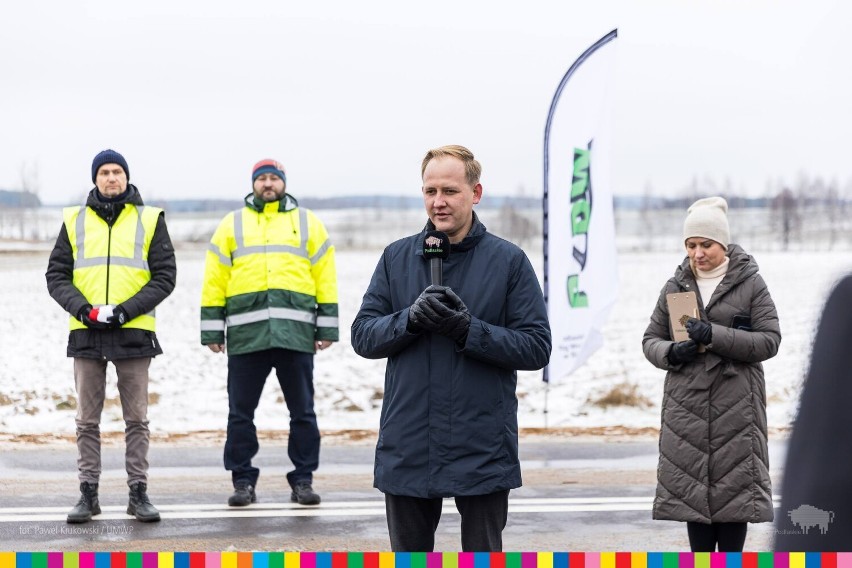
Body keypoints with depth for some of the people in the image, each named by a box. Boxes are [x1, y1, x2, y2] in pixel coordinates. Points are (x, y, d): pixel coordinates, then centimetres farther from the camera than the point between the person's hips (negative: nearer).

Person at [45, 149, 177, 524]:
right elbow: (56, 276, 7)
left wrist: (125, 311, -11)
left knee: (136, 419, 2)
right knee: (87, 420, 4)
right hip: (86, 334, 1)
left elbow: (165, 276, 1)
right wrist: (84, 309, -10)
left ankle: (138, 493, 7)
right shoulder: (74, 222, 10)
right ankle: (88, 493, 9)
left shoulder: (150, 220, 6)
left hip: (134, 332, -1)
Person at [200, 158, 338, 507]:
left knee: (302, 411, 4)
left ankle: (303, 480, 12)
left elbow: (325, 277, 10)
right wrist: (212, 329, 3)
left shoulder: (307, 223, 13)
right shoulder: (232, 224, 13)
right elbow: (215, 279, 10)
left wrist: (327, 326, 4)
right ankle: (243, 480, 11)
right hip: (246, 333, 0)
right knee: (241, 412, 2)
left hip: (295, 332, 0)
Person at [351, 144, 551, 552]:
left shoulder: (509, 261, -1)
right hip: (407, 452, 3)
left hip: (482, 453, -3)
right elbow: (363, 336, 4)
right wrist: (411, 319, -15)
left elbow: (537, 347, -6)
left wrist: (468, 329, -19)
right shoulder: (396, 258, 8)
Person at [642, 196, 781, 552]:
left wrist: (714, 336, -17)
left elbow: (770, 340, -6)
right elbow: (650, 339, 13)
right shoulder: (675, 287, 10)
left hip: (735, 406, -3)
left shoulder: (750, 284, 1)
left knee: (733, 483, -4)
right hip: (687, 405, 3)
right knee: (691, 484, 2)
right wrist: (670, 353, -10)